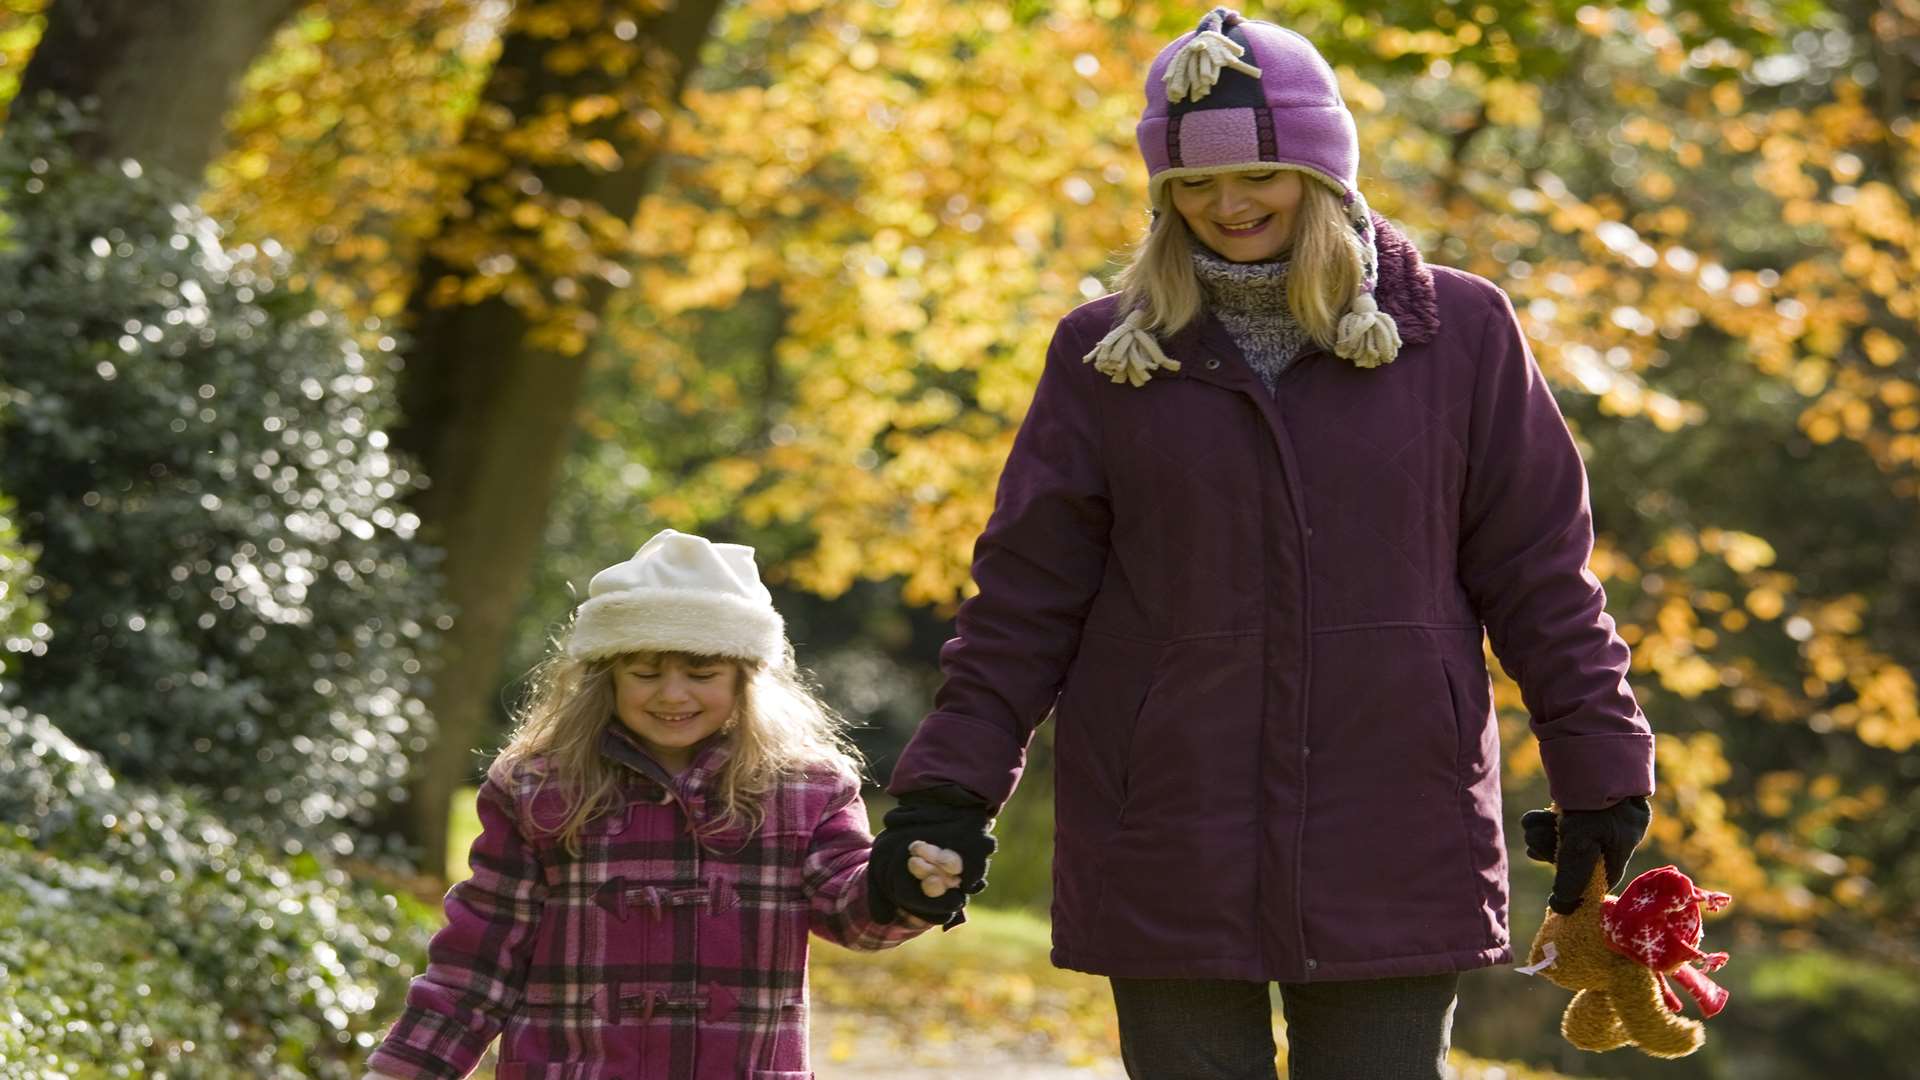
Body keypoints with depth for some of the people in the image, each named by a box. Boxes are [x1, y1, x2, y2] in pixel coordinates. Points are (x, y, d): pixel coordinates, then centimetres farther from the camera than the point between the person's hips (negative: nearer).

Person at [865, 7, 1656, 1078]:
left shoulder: (1457, 334, 2)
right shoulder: (1107, 352, 4)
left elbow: (1539, 577, 6)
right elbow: (1025, 595, 6)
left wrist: (1600, 774, 4)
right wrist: (952, 785, -2)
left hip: (1394, 852, 0)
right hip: (1168, 859, 1)